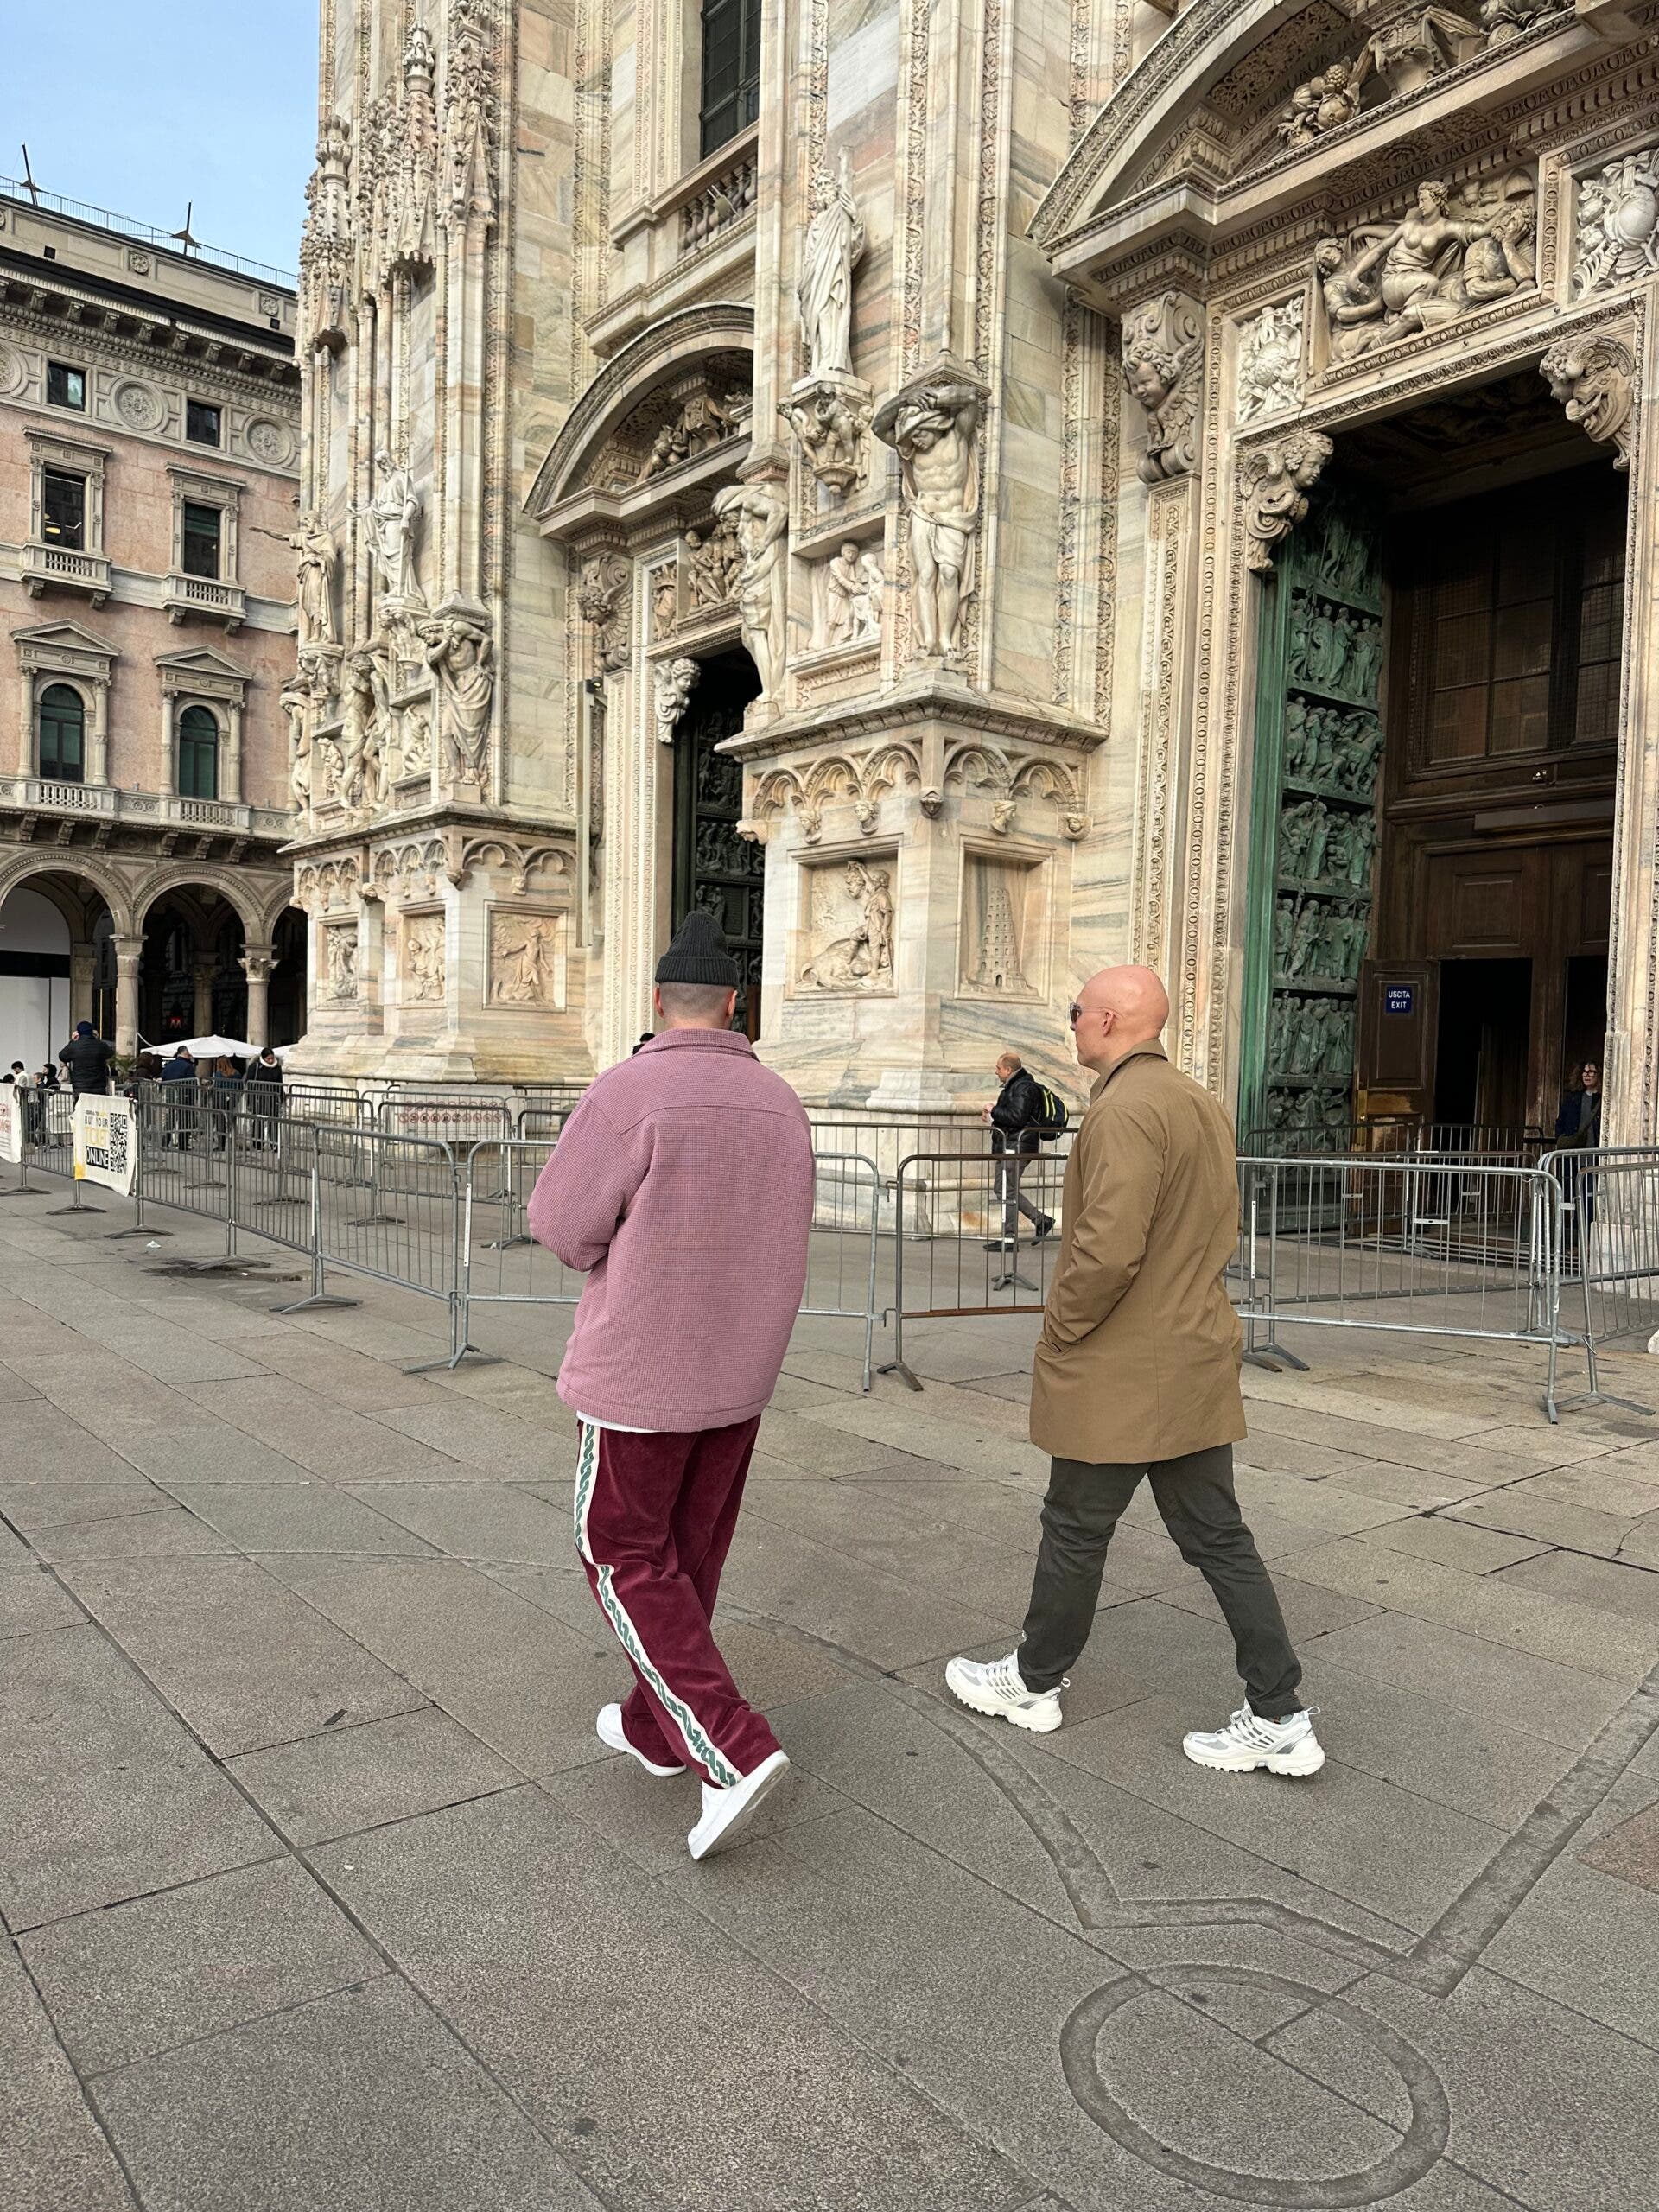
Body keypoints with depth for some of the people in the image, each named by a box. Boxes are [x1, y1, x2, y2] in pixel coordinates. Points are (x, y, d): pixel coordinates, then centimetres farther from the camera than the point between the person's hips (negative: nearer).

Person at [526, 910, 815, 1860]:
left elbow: (562, 1223, -13)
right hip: (741, 1367, 6)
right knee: (689, 1550, 19)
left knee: (626, 1558, 8)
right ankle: (656, 1727, 35)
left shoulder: (631, 1089, -18)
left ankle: (734, 1752, -1)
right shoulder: (781, 1102, 1)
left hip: (641, 1368, -6)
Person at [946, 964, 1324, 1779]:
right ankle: (1279, 1717, 17)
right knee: (1217, 1536, 13)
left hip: (1117, 1373, -9)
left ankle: (1033, 1682, 28)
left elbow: (1108, 1248, -28)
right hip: (1196, 1355, 9)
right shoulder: (1203, 1106, 12)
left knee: (1075, 1532, 9)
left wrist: (1059, 1333, -14)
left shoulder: (1124, 1108, -20)